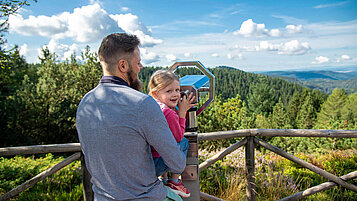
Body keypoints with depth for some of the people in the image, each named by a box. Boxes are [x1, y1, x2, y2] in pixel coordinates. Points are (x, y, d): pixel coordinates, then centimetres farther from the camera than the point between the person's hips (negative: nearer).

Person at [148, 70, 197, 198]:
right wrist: (182, 112, -2)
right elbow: (179, 137, -6)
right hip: (153, 166, -9)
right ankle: (174, 182, 14)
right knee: (183, 143, 4)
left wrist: (183, 109, 6)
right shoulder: (168, 113, -22)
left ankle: (164, 179, 31)